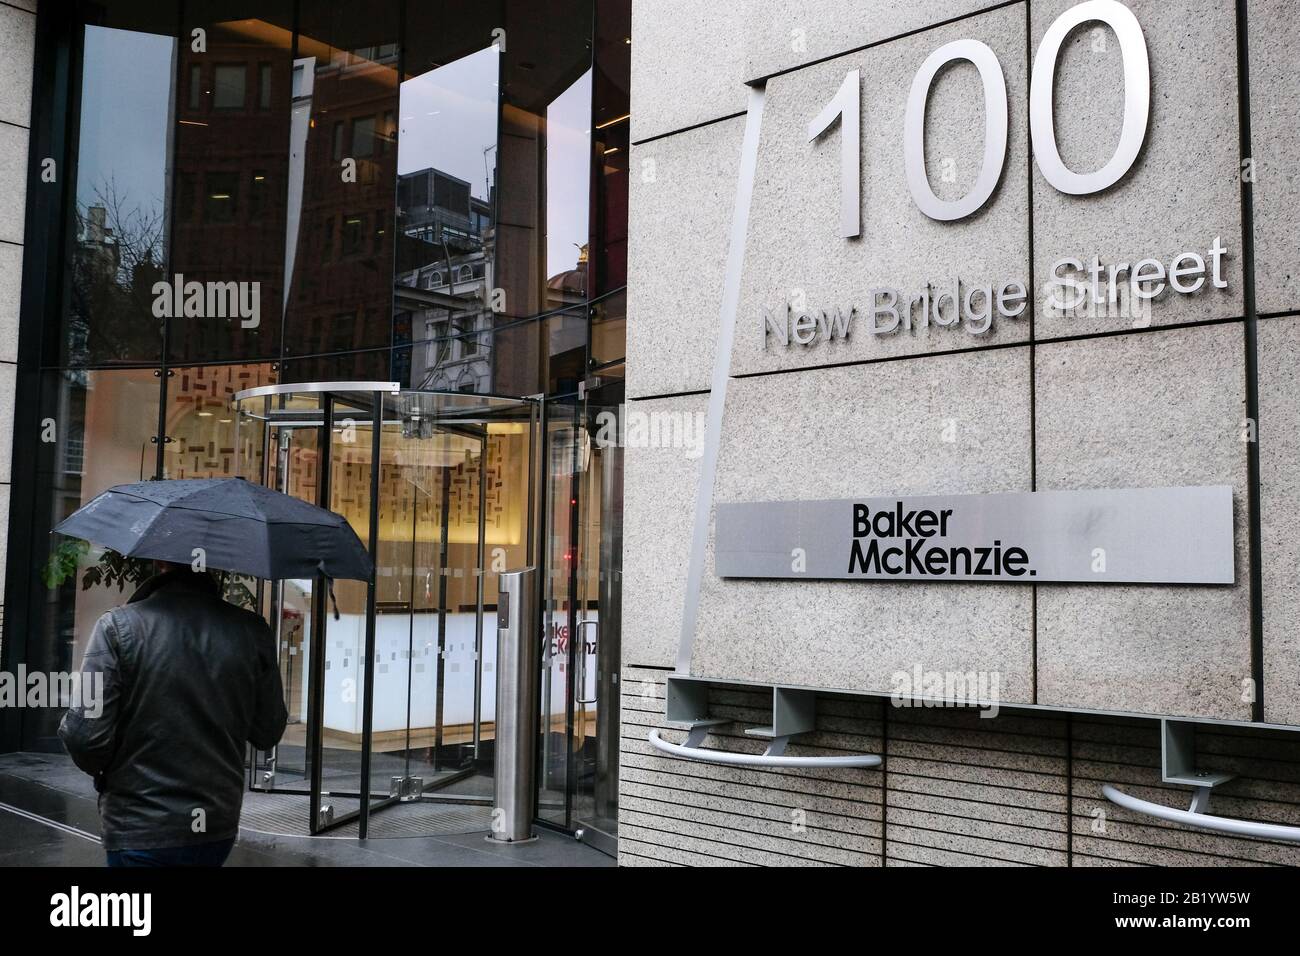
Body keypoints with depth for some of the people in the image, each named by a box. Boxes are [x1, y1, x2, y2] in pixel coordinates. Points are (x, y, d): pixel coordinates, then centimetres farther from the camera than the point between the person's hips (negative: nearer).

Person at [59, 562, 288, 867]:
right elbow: (267, 734, 0)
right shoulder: (253, 631, -7)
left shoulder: (118, 626, -14)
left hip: (138, 832, -3)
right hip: (219, 830, 3)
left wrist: (104, 772, 6)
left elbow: (85, 737, -16)